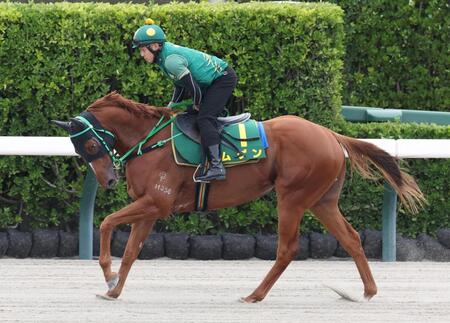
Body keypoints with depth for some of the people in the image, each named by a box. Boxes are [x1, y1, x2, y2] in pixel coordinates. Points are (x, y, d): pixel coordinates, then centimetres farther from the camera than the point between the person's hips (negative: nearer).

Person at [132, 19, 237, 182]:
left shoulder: (171, 60, -27)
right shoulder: (163, 55, 5)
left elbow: (194, 88, -25)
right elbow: (180, 86, 16)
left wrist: (196, 107, -8)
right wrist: (171, 107, 10)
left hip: (223, 79, -11)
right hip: (212, 80, 11)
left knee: (204, 118, -21)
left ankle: (216, 166, -31)